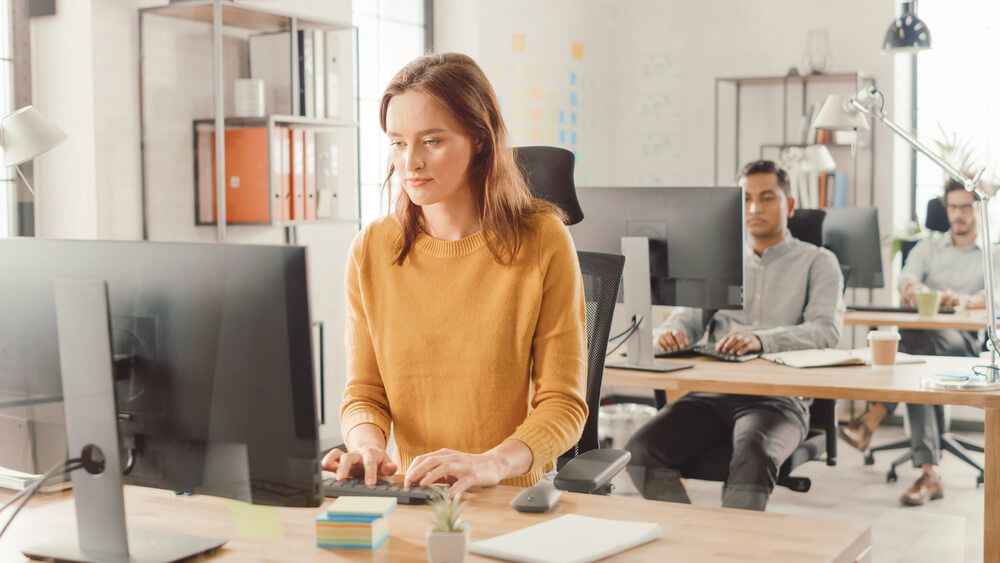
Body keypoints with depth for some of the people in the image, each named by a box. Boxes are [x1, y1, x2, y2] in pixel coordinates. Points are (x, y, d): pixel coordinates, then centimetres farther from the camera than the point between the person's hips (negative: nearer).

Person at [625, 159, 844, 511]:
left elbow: (826, 329, -8)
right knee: (641, 451, -23)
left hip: (779, 397, -4)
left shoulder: (817, 262, 9)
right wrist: (671, 333, -14)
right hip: (711, 393, 4)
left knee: (753, 460, -37)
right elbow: (688, 318, 13)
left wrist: (761, 339, -28)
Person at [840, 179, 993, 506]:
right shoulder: (927, 248, 19)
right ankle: (929, 474, -41)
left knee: (915, 343, -39)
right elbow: (907, 278, -3)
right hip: (924, 338, 3)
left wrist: (965, 300, -35)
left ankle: (871, 421, -41)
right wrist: (912, 289, -32)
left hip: (966, 343, -2)